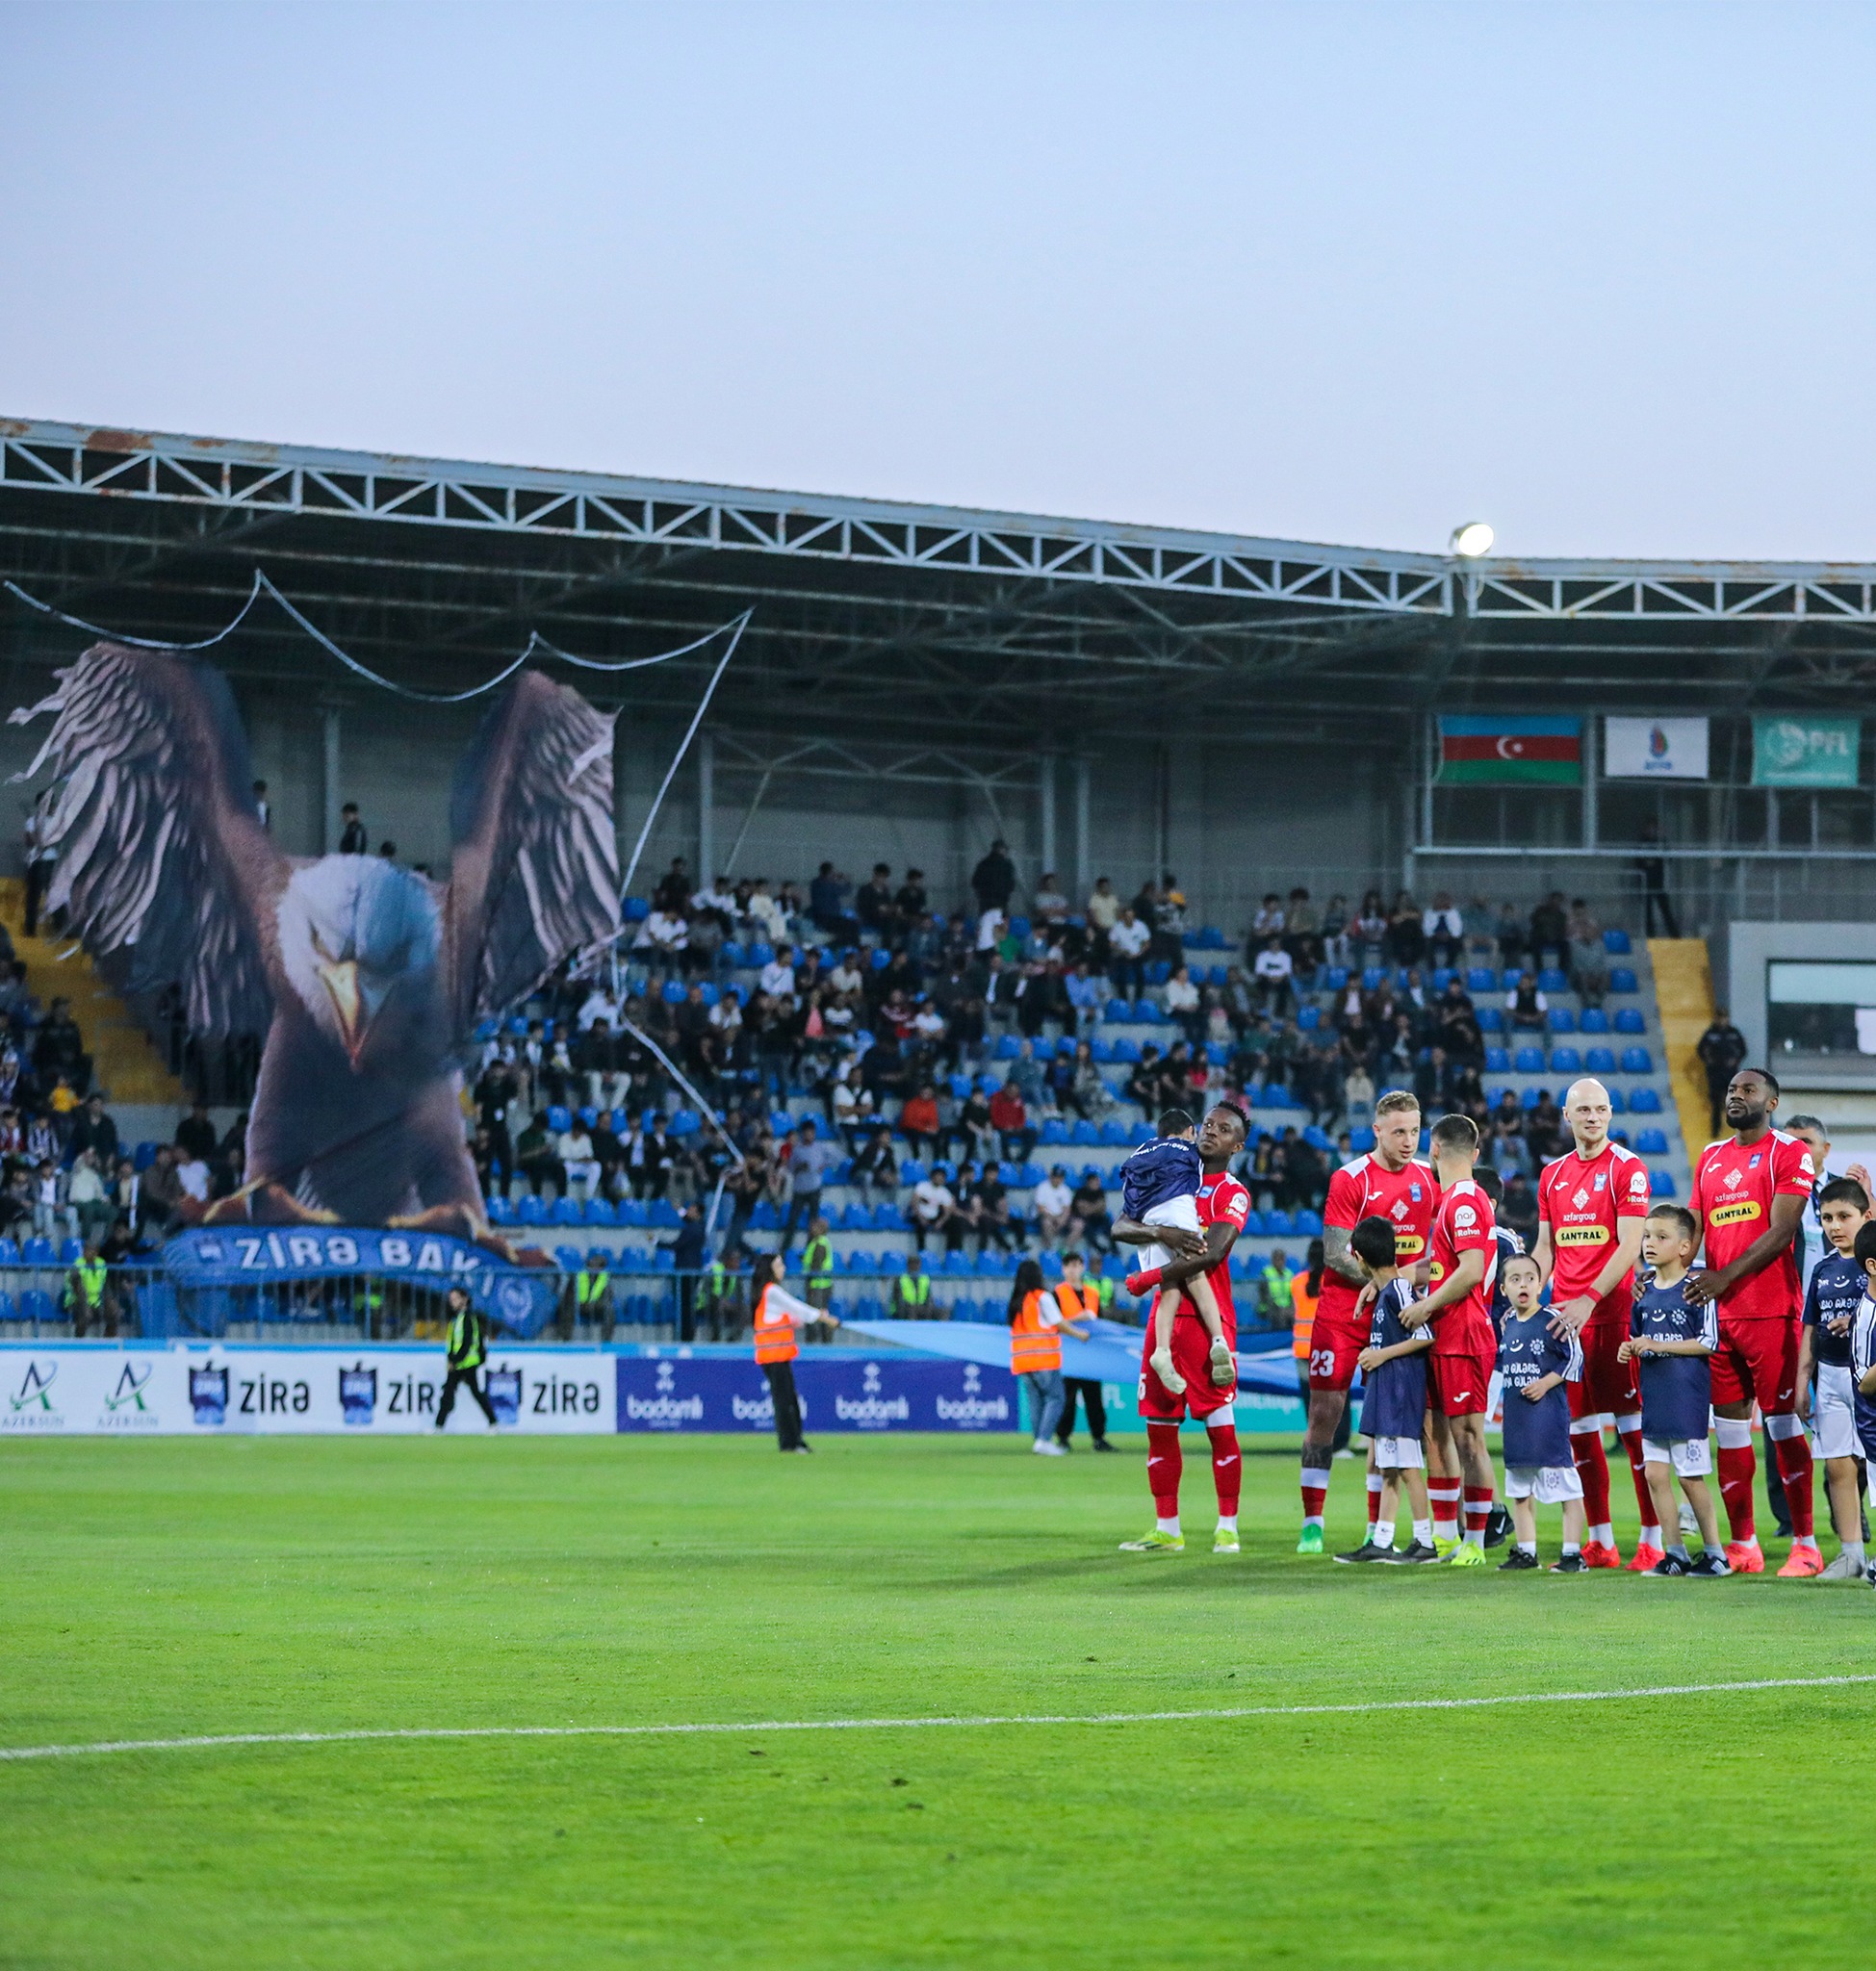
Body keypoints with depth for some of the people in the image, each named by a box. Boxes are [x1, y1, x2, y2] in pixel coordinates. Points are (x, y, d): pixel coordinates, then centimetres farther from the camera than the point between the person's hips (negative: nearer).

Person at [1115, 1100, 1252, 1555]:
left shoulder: (1233, 1195, -3)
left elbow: (1212, 1252, -19)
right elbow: (1120, 1227, 2)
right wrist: (1162, 1232, -17)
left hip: (1207, 1318, -6)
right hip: (1165, 1315, 6)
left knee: (1219, 1424, -6)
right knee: (1159, 1424, 8)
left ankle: (1227, 1529, -2)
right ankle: (1166, 1530, 15)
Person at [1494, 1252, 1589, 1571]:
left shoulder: (1552, 1322, -10)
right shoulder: (1506, 1324, 10)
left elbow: (1574, 1359, -9)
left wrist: (1546, 1382, -14)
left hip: (1547, 1414, -7)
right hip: (1515, 1415, 7)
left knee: (1565, 1485, -6)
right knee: (1519, 1489, 14)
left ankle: (1573, 1553, -3)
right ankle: (1525, 1551, 24)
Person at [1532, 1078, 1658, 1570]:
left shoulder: (1627, 1168, -4)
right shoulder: (1553, 1175, 15)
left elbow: (1629, 1247, -11)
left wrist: (1589, 1300, -19)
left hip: (1612, 1309, -6)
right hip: (1564, 1316, 6)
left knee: (1633, 1424, -6)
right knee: (1579, 1427, 7)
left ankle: (1652, 1539, -4)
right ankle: (1600, 1543, 13)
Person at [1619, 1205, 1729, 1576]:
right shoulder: (1644, 1292, 10)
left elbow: (1709, 1342, -13)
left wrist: (1659, 1345, -16)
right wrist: (1632, 1348, -1)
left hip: (1687, 1398, -6)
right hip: (1653, 1397, 7)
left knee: (1690, 1477, -3)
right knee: (1655, 1473, 4)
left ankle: (1714, 1552, 8)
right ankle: (1675, 1553, 13)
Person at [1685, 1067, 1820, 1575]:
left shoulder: (1789, 1154, -3)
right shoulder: (1710, 1159, 18)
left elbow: (1780, 1232, -12)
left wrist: (1724, 1277, -20)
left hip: (1769, 1309, -6)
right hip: (1717, 1312, 6)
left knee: (1782, 1422, -6)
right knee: (1729, 1427, 6)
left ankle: (1805, 1545, -4)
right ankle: (1742, 1546, 11)